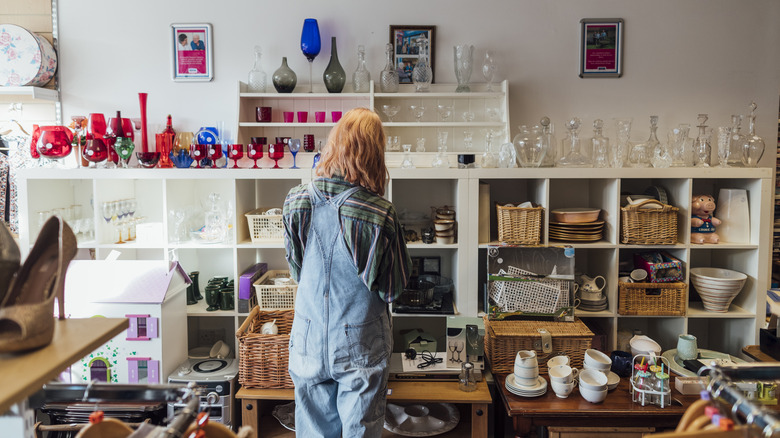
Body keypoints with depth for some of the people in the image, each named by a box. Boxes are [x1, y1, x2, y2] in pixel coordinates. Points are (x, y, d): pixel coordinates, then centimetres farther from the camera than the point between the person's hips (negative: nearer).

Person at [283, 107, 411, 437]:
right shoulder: (379, 214, -21)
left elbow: (296, 270, 4)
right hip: (361, 345, -3)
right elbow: (393, 287, -9)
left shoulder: (297, 203, -10)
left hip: (309, 339, 3)